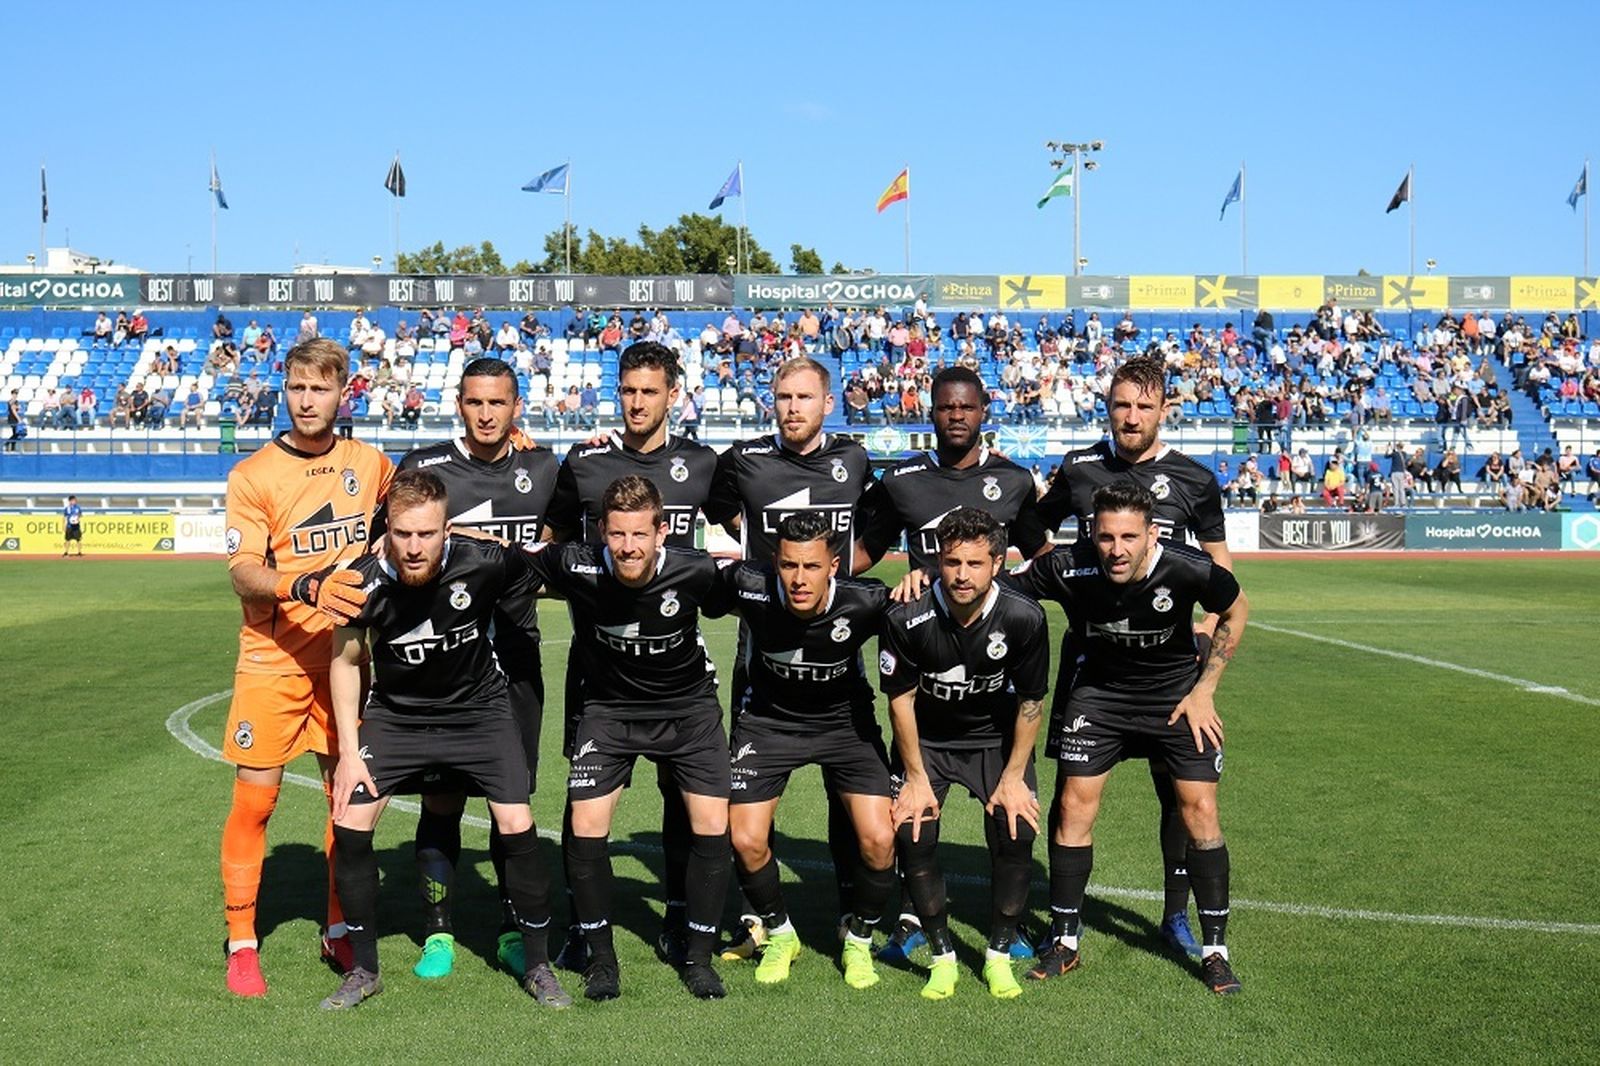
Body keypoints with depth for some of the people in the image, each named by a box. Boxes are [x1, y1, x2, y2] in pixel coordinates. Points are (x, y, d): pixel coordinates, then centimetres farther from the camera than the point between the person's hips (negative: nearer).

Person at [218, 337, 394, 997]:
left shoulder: (369, 464, 6)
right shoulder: (253, 475, -5)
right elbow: (242, 571, -15)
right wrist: (306, 586, -31)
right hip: (273, 659, -3)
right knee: (254, 798, -2)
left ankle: (339, 931, 23)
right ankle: (241, 942, 11)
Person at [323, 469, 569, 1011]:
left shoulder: (484, 563, -27)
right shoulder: (363, 581, -22)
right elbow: (346, 661, -4)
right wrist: (349, 752, -6)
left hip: (479, 708, -1)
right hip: (395, 714, 1)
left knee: (517, 826, -12)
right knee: (349, 824, -10)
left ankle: (538, 966, 10)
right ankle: (363, 970, 11)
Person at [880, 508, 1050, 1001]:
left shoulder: (1024, 618, -23)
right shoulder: (907, 618, -26)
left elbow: (1030, 701, -8)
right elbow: (900, 699, -11)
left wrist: (1014, 775, -9)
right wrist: (916, 776, -9)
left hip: (996, 736, 1)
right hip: (927, 738, 0)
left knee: (1017, 832, -13)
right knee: (912, 835, -14)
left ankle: (999, 955, 7)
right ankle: (942, 956, 6)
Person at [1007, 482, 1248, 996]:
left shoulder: (1189, 570, -27)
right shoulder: (1068, 569, -27)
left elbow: (1236, 611, -5)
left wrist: (1203, 690, -6)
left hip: (1176, 692, -1)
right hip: (1098, 689, 1)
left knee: (1199, 808, -7)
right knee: (1074, 804, -4)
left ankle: (1214, 949, 9)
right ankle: (1064, 940, 14)